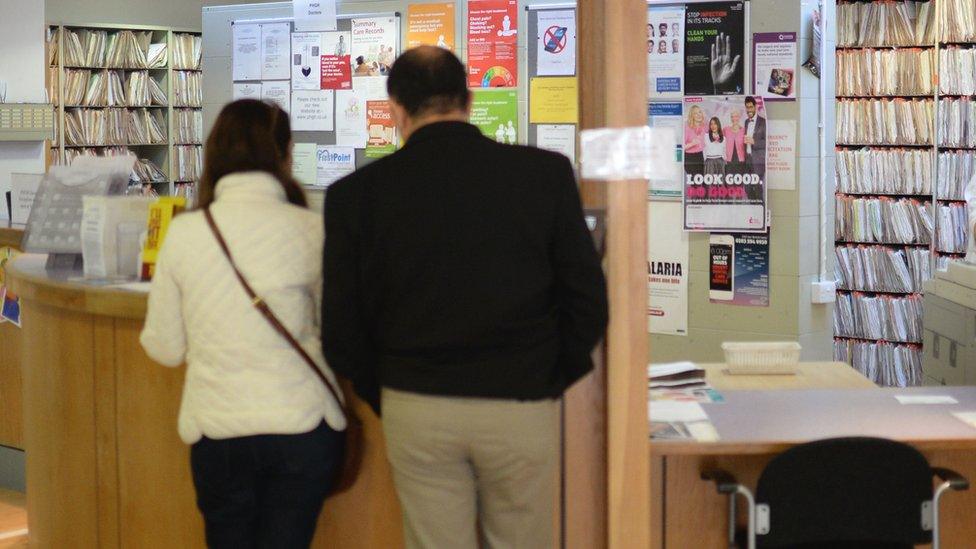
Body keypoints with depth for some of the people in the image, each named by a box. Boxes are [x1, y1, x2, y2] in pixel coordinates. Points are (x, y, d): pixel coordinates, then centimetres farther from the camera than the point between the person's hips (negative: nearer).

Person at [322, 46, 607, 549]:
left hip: (416, 412, 0)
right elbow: (587, 300, -1)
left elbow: (342, 329, -1)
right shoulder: (546, 172, -4)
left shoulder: (357, 192, -4)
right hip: (523, 408, 0)